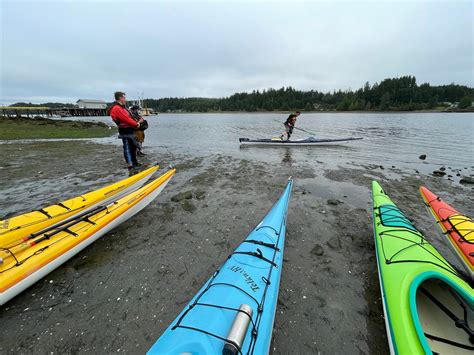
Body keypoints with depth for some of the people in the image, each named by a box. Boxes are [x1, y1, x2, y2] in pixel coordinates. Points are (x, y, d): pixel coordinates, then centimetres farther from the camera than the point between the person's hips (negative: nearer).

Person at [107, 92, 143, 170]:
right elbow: (127, 119, -20)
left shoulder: (122, 107, 18)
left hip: (130, 130, 10)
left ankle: (134, 163, 30)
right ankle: (130, 165, 0)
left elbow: (129, 117, 18)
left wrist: (136, 122, 4)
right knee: (127, 148, -5)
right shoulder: (117, 109, -16)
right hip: (125, 132, -10)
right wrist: (136, 124, -8)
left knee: (133, 147, 18)